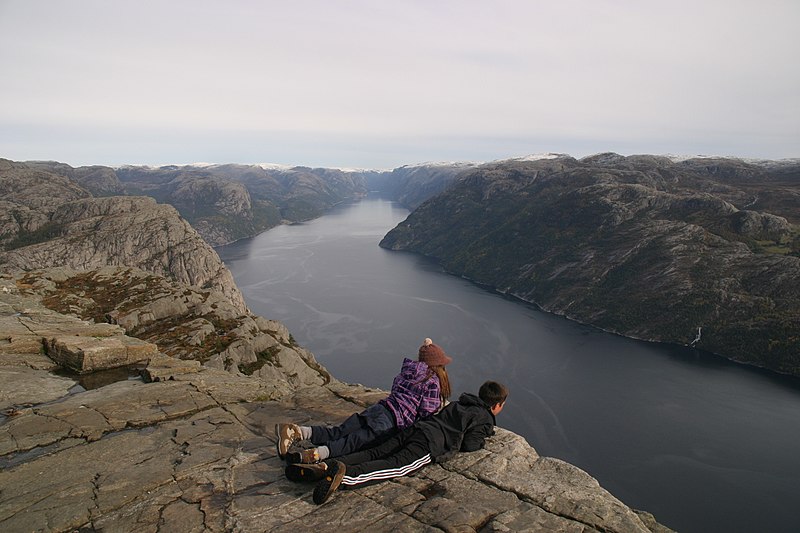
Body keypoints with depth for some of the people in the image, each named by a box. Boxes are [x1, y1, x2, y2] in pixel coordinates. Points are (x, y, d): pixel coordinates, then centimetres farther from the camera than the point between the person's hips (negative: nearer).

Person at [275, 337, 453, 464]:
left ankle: (297, 431, -26)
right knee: (355, 441, -20)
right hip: (394, 419, -6)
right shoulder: (433, 381, 2)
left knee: (338, 432, -7)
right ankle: (316, 454, -43)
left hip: (380, 408, 6)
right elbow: (426, 412, -4)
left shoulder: (407, 372, 24)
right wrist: (439, 405, 17)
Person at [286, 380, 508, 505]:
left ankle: (324, 467, -25)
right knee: (396, 466, -24)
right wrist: (481, 442, 21)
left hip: (416, 428, 7)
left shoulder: (460, 403, 32)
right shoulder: (484, 419, 10)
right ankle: (345, 475, -48)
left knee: (373, 454, -6)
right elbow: (469, 445, -2)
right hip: (431, 443, -7)